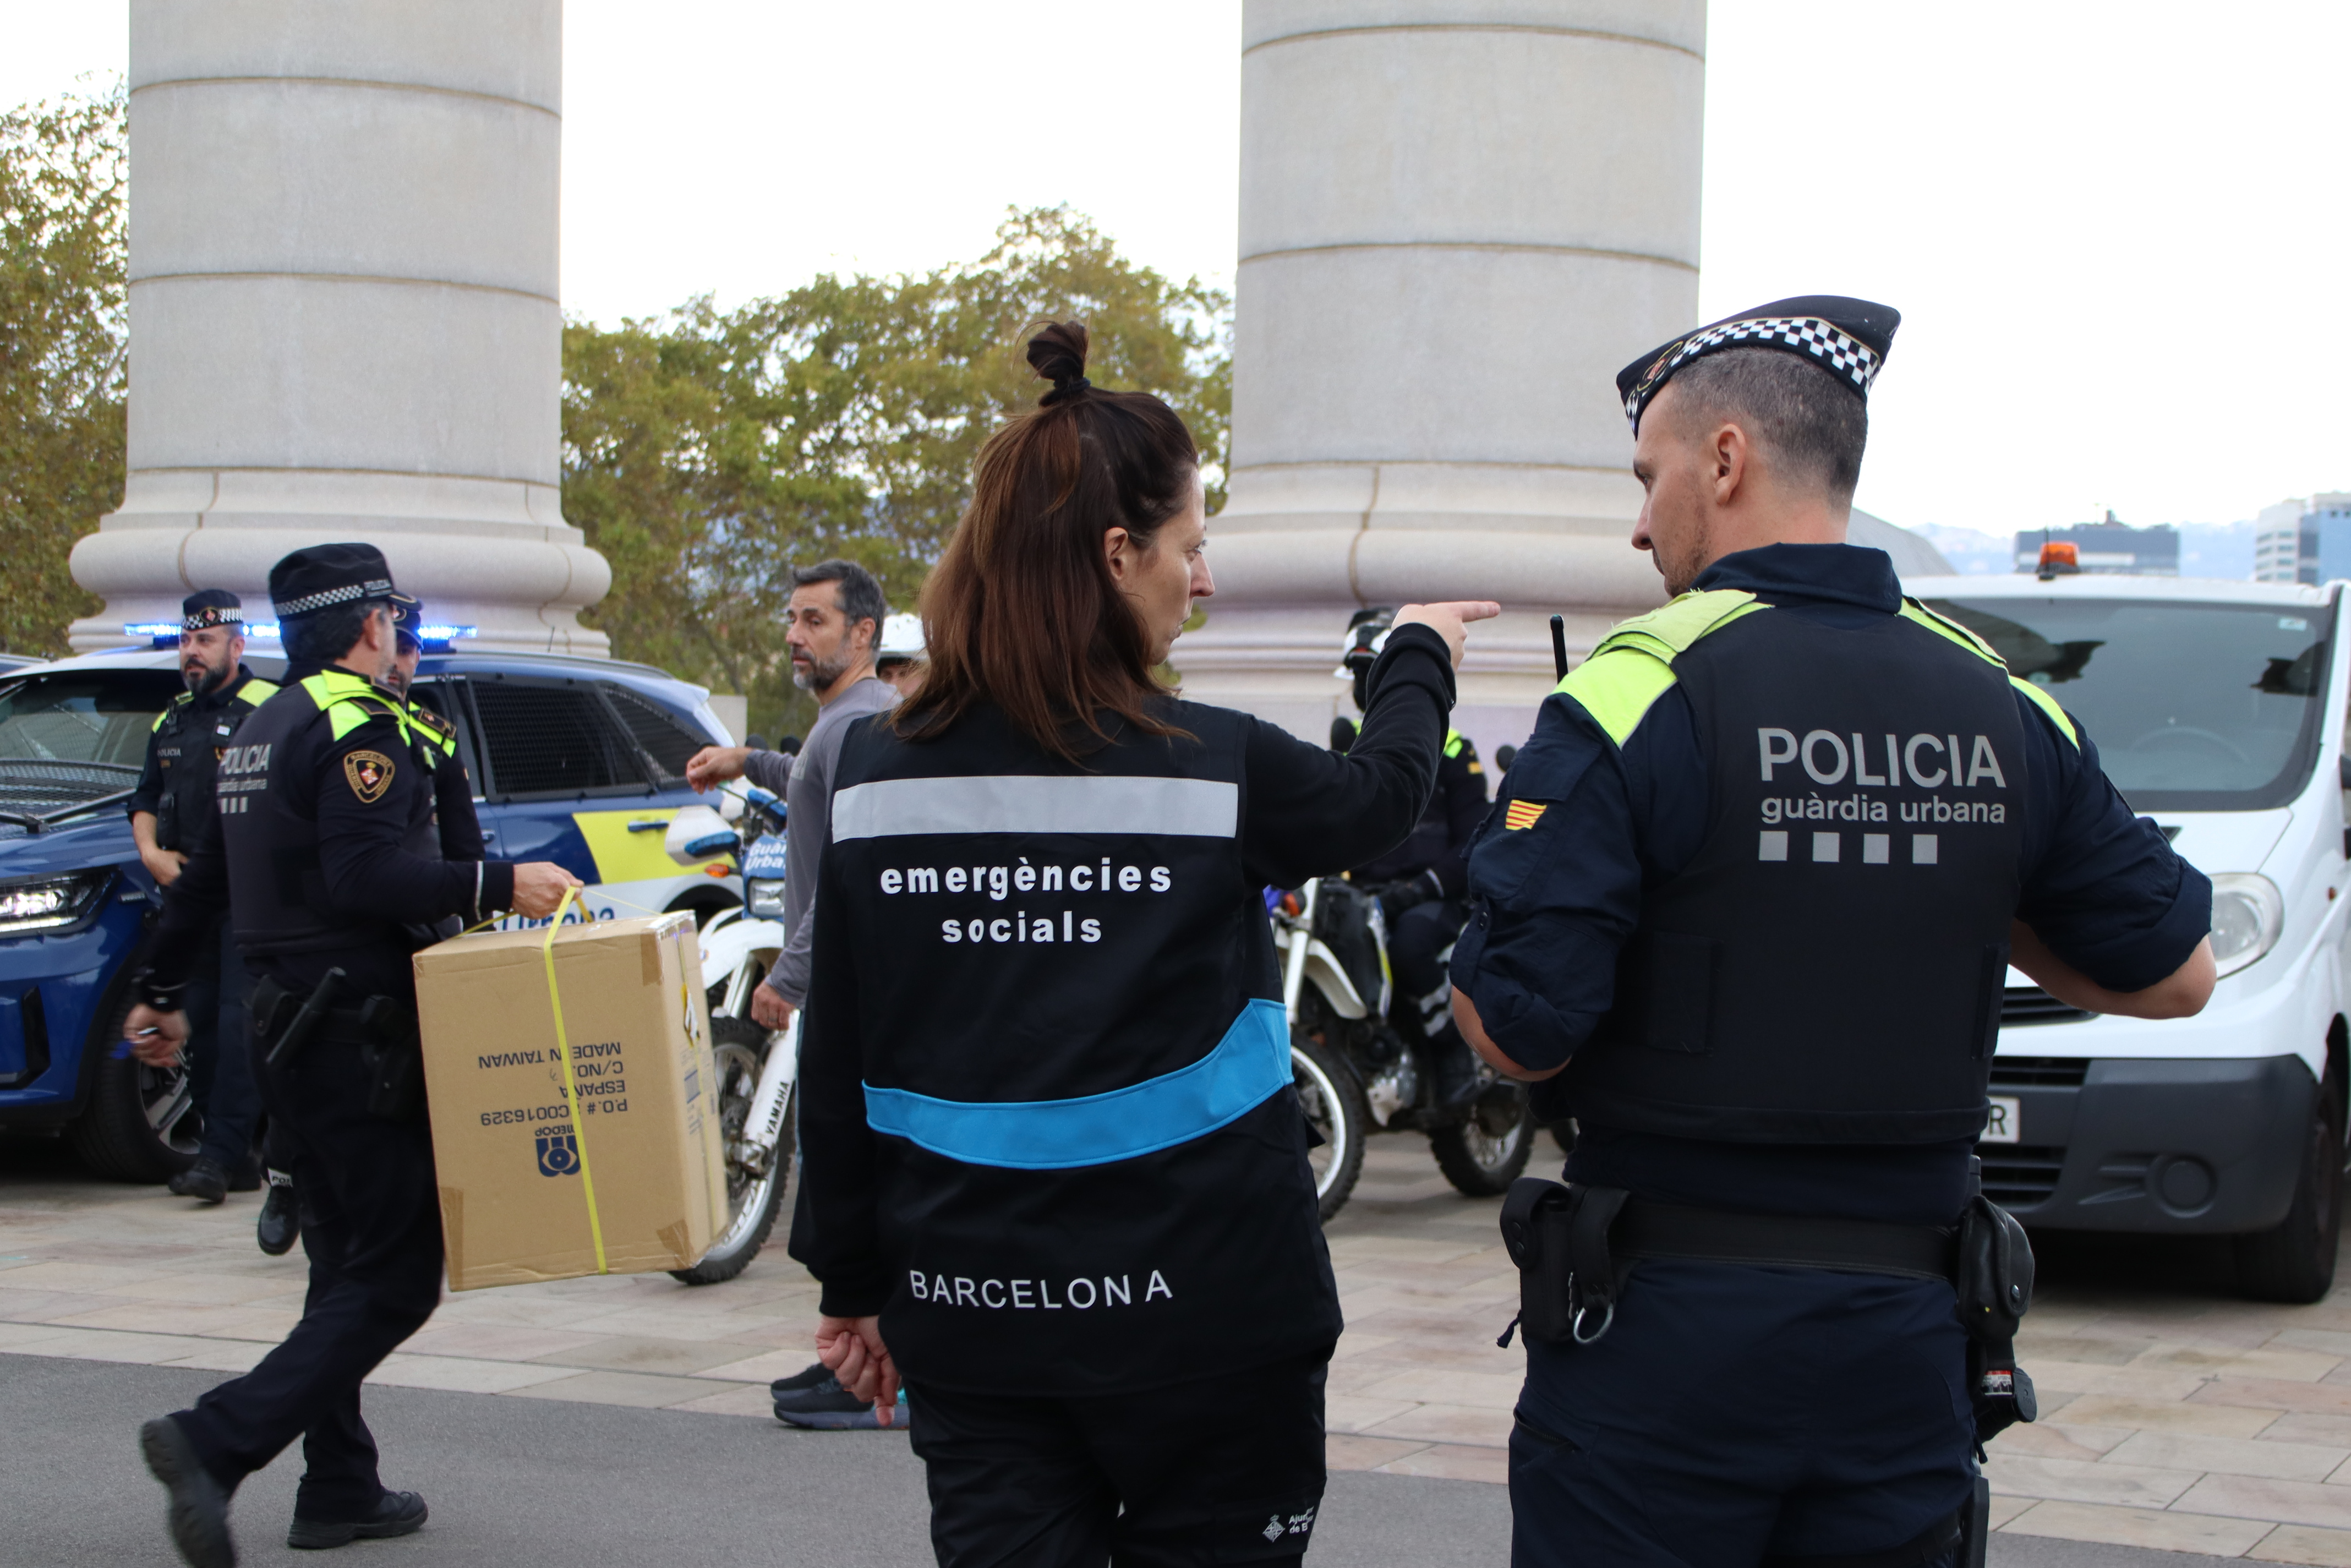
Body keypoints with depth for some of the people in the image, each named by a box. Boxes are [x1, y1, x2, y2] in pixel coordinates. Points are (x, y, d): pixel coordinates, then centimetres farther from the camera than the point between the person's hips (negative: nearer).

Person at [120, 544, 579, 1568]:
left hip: (289, 1026, 10)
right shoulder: (359, 727, -14)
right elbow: (369, 877, -27)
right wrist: (498, 887, -25)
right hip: (358, 1032, -10)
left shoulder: (261, 732, 16)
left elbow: (206, 875, 24)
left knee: (348, 1262, 17)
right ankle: (217, 1441, -18)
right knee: (395, 1278, -9)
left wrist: (160, 994, 33)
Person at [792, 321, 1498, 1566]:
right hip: (1195, 1315, -3)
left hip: (969, 1314, 3)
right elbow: (1378, 798, 11)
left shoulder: (875, 773, -2)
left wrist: (854, 1279, 11)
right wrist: (1417, 656, 30)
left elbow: (835, 1066, 2)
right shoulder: (1213, 768, -11)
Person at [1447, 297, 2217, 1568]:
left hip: (1667, 1328, -4)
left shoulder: (1636, 696, -13)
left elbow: (1518, 1034, -16)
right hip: (1906, 1332, 5)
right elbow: (2175, 974, 10)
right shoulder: (2008, 710, 3)